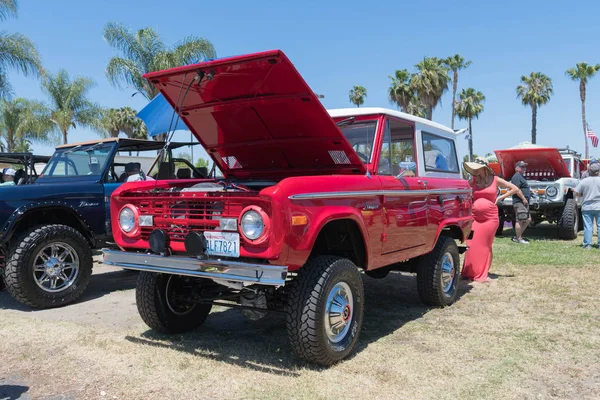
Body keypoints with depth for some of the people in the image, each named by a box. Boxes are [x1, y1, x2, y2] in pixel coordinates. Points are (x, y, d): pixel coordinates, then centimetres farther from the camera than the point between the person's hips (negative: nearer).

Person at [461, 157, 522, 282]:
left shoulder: (495, 180, 2)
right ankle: (469, 273, 9)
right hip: (475, 217, 1)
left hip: (490, 218, -1)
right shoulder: (473, 181, 6)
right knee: (472, 245, 0)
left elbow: (515, 189, 9)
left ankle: (483, 274, 12)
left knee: (485, 246, 3)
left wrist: (500, 198, 3)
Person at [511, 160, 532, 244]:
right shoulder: (517, 176, -11)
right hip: (519, 202, -11)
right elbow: (516, 189, -20)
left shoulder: (521, 177, 23)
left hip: (524, 202, 11)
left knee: (528, 220, 12)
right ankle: (519, 238, -2)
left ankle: (517, 236, 16)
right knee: (519, 220, -7)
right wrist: (523, 199, -21)